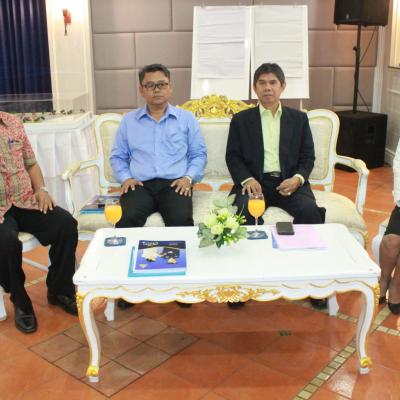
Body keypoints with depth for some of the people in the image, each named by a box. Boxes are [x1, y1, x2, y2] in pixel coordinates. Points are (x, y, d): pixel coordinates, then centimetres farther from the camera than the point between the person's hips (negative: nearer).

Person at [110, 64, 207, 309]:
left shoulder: (186, 119, 15)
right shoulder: (129, 121, 18)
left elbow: (199, 154, 11)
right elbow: (118, 156, 17)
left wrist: (189, 177, -5)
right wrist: (125, 177, -2)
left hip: (174, 184, -1)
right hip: (140, 185, 1)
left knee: (182, 221, -33)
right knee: (126, 221, -31)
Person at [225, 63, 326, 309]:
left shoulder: (299, 118, 16)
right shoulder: (241, 119, 13)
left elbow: (308, 157, 11)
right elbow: (233, 156, 6)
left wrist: (298, 178, -11)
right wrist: (247, 179, -14)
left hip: (289, 181, 1)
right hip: (255, 180, -1)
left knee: (310, 210, -30)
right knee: (246, 210, -35)